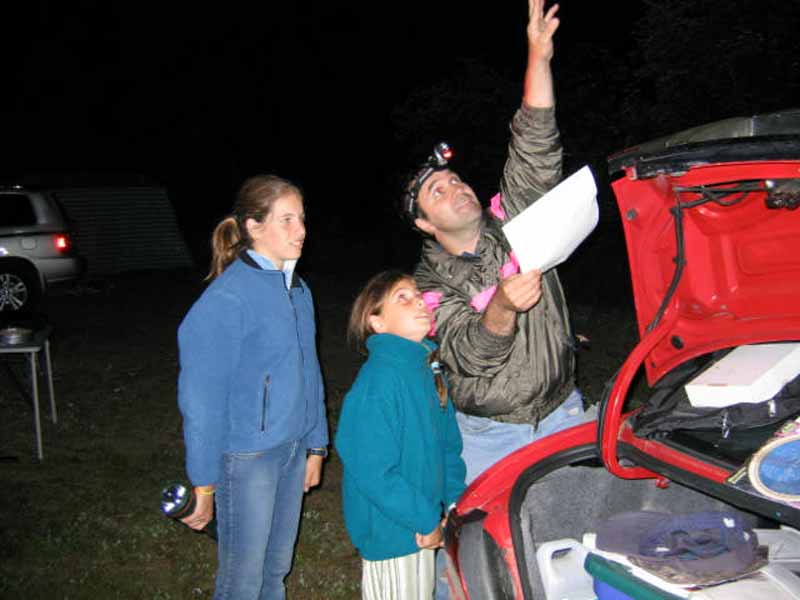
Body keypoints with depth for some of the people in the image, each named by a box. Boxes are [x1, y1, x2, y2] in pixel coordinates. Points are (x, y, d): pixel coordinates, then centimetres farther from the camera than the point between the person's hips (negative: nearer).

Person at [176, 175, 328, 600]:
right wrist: (204, 483, -13)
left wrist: (315, 446, 15)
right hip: (247, 455, -7)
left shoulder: (297, 289, 5)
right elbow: (202, 397, -16)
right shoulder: (226, 298, -18)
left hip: (293, 448, 7)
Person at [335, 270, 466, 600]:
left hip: (424, 522, 8)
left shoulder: (427, 368, 1)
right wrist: (428, 520, -18)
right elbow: (373, 473, -26)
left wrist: (454, 503, 2)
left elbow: (448, 440, 10)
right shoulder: (377, 382, -26)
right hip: (391, 531, -8)